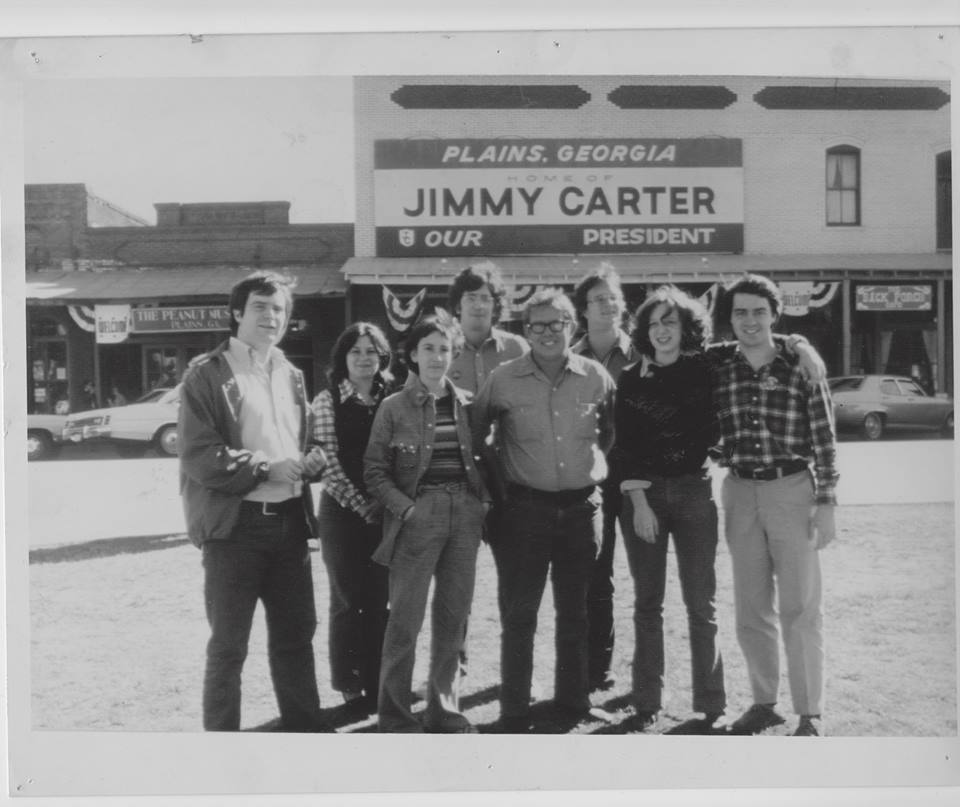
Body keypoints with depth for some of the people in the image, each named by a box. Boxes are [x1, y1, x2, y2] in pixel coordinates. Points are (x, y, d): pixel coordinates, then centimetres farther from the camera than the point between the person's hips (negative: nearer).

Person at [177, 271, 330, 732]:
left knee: (296, 633, 16)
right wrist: (264, 468, -19)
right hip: (234, 525, -6)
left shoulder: (291, 375, 14)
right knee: (229, 644, 3)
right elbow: (198, 455, -15)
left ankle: (304, 724, 30)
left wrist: (312, 460, 1)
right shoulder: (208, 374, -7)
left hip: (289, 521, 6)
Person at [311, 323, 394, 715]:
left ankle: (376, 683, 16)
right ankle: (350, 686, 15)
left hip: (384, 513, 3)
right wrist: (364, 506, -11)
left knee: (378, 601, 7)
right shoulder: (327, 401, -3)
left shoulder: (392, 399, 6)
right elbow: (329, 465, -8)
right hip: (343, 512, -3)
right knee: (348, 601, 4)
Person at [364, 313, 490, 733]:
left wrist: (482, 500, 4)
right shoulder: (394, 407, 0)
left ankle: (444, 709, 21)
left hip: (464, 514, 4)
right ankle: (395, 716, 9)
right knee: (405, 620, -3)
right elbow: (374, 471, -1)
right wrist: (406, 508, -12)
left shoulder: (467, 403, 10)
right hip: (416, 516, -4)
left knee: (453, 618, 9)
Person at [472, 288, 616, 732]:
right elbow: (476, 434, 6)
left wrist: (596, 466, 8)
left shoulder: (596, 376, -1)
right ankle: (514, 712, 11)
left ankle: (573, 699, 26)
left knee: (575, 610, 13)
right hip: (526, 507, -2)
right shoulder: (503, 379, -6)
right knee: (519, 613, 1)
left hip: (582, 506, 2)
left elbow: (611, 432, 16)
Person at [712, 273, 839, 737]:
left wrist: (826, 503, -7)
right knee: (750, 608, 10)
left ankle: (810, 714, 8)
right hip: (739, 493, 4)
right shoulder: (720, 373, 4)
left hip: (791, 491, -3)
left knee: (800, 607, -2)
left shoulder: (800, 368, -5)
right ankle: (764, 702, 23)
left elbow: (825, 439, -4)